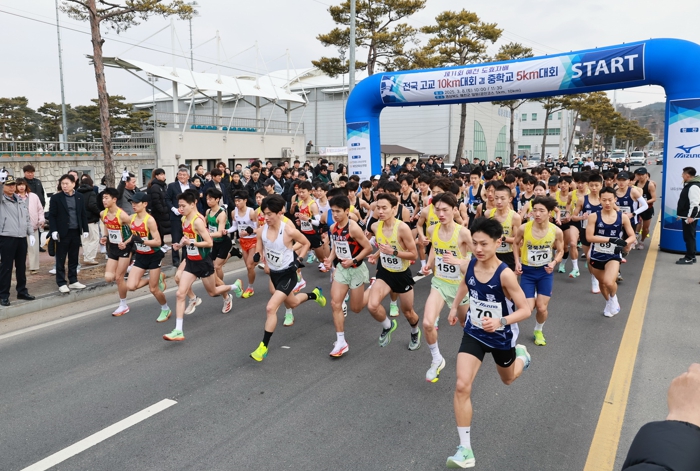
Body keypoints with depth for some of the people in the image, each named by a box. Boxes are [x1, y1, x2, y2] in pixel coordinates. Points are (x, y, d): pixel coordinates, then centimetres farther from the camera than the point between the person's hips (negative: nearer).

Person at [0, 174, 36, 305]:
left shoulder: (20, 200, 15)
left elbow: (27, 218, 16)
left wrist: (31, 234, 11)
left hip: (22, 238, 6)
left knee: (21, 266, 14)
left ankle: (22, 291, 25)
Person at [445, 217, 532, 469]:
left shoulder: (505, 274, -28)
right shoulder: (469, 264, -13)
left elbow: (525, 310, -23)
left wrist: (500, 322, -39)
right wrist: (455, 307, 11)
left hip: (501, 337, -2)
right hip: (474, 333, 3)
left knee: (508, 379, 26)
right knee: (462, 386, -12)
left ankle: (521, 355, 62)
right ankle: (465, 450, -3)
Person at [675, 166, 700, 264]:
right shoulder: (688, 185, 15)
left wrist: (691, 216, -25)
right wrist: (681, 215, 23)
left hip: (690, 217, -11)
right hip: (687, 216, 11)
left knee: (689, 237, -5)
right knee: (688, 237, 14)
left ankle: (689, 258, 1)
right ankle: (691, 256, 22)